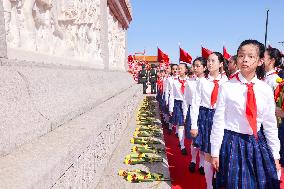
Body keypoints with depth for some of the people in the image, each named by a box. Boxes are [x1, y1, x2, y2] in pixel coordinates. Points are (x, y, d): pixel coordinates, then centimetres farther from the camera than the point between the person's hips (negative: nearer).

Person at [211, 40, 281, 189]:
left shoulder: (266, 90, -2)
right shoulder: (227, 87, -10)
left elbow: (270, 124, 5)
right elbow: (218, 121, -7)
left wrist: (275, 155, 9)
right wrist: (215, 152, -5)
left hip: (257, 144, 3)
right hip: (232, 143, -3)